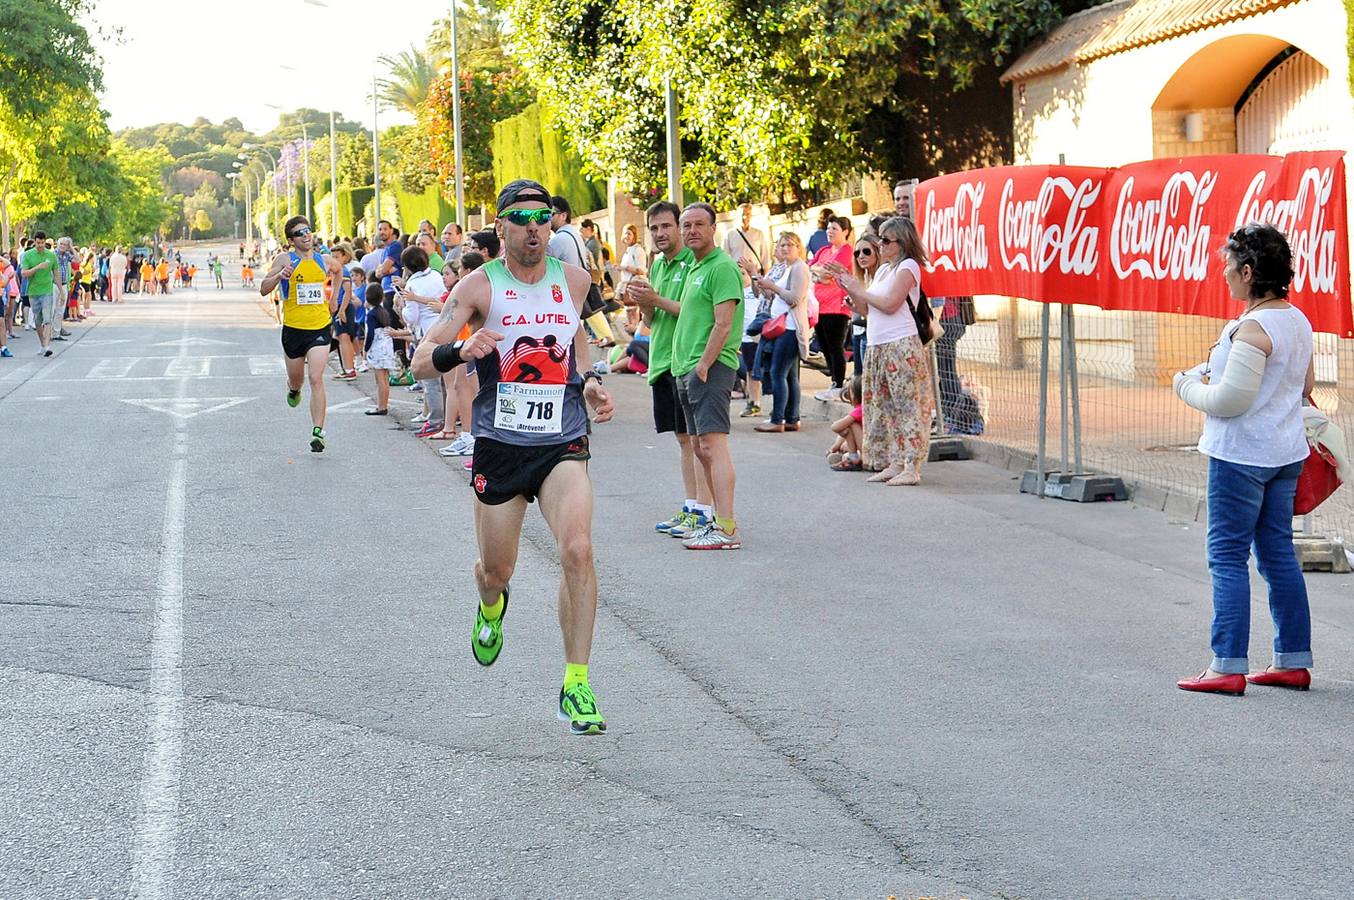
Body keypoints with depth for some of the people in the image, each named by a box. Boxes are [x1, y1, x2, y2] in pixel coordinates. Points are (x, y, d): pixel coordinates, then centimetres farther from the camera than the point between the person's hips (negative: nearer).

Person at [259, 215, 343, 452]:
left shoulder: (325, 260, 4)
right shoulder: (285, 259, -4)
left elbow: (338, 271, 29)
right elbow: (263, 289, -9)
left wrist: (334, 297, 21)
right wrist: (279, 276, -26)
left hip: (320, 328, 0)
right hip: (293, 328, 0)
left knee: (316, 379, -15)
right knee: (296, 378, 17)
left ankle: (318, 431, -19)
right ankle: (294, 390, 57)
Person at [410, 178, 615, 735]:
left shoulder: (574, 280, 3)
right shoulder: (480, 286, -7)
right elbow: (421, 363, -11)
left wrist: (590, 382, 9)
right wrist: (462, 349, -32)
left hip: (563, 444, 1)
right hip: (499, 446, -1)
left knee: (577, 550, -21)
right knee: (496, 570, 11)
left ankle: (577, 686, -14)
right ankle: (491, 606, 52)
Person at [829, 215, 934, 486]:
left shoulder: (908, 266, -7)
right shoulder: (883, 270, 19)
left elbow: (889, 304, -16)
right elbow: (865, 305, 19)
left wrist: (858, 289, -6)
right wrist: (846, 283, 10)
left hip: (900, 345, -9)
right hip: (877, 347, 9)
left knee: (907, 405, -9)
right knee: (883, 407, 9)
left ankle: (912, 467, -11)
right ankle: (894, 463, 14)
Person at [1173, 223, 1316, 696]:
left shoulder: (1252, 329, -20)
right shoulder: (1297, 320, 9)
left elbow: (1231, 400, -23)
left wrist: (1189, 386, -4)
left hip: (1242, 455, -9)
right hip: (1286, 454, 9)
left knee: (1228, 556, -3)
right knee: (1278, 555, 14)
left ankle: (1228, 667, -3)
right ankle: (1294, 661, 18)